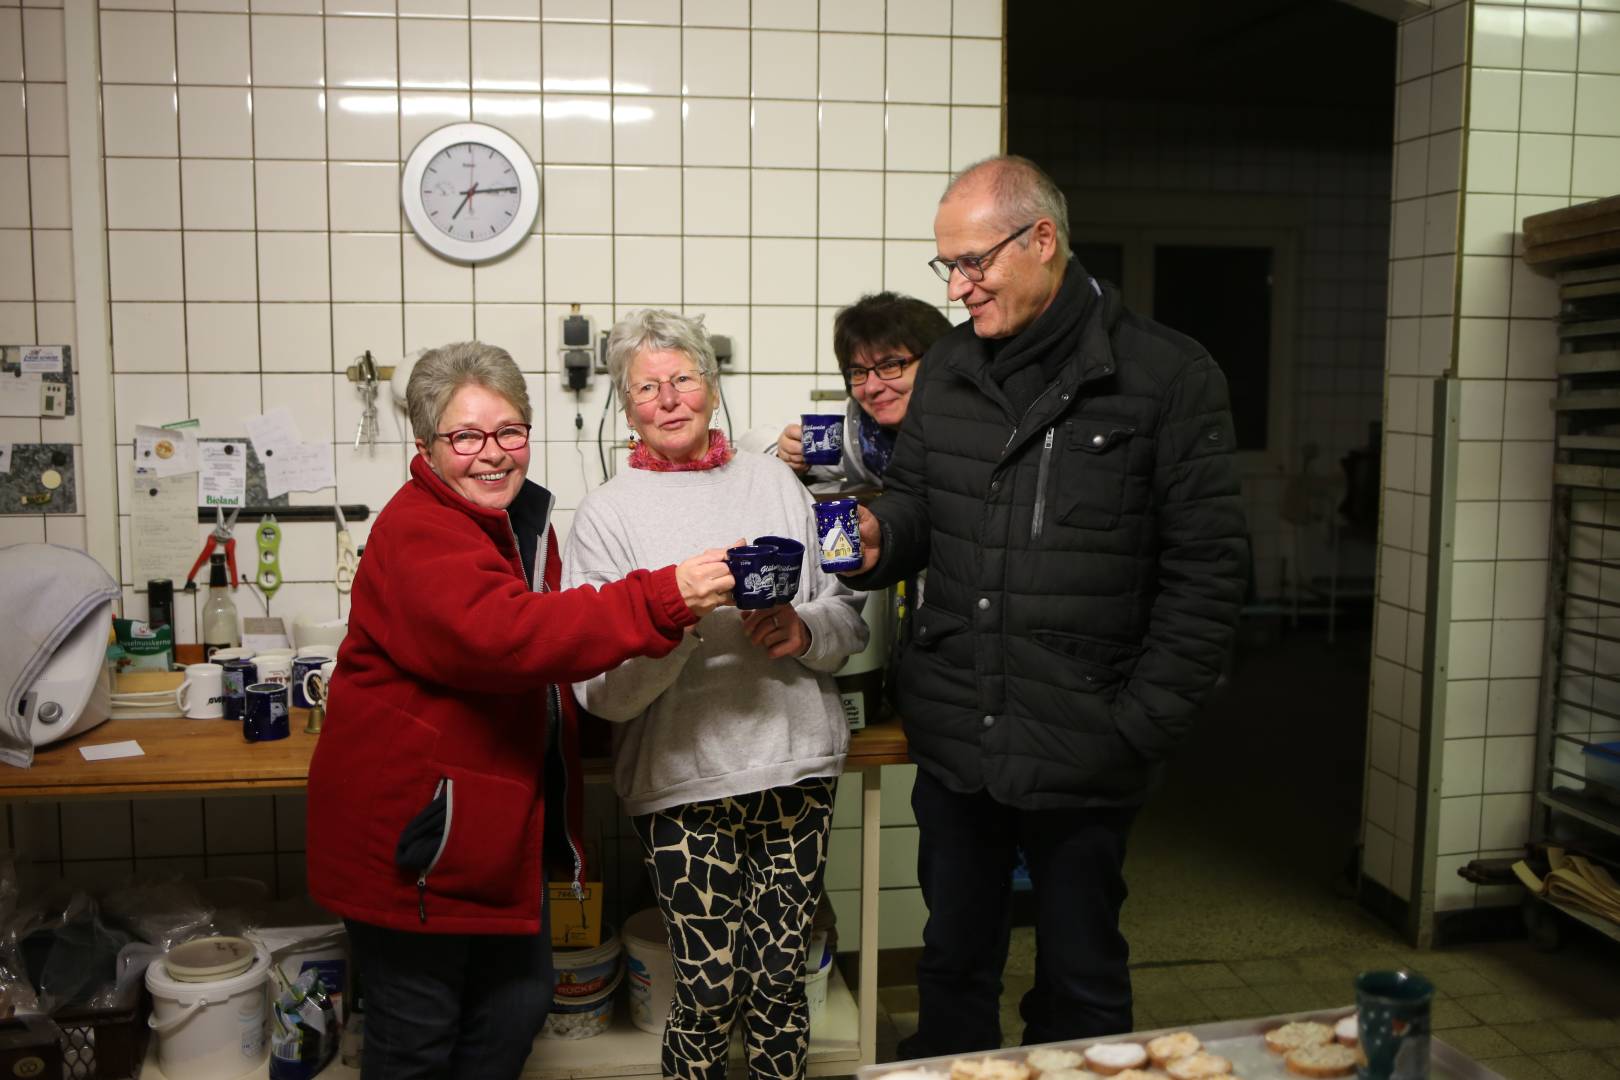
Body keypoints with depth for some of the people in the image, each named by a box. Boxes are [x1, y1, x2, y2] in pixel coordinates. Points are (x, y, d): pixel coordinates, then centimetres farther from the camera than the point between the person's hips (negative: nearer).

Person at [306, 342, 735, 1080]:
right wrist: (663, 601, -40)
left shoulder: (524, 516, 9)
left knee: (518, 1003, 19)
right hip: (411, 823, -9)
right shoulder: (418, 534, -21)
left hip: (499, 819, 9)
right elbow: (504, 635, -38)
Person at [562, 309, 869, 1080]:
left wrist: (805, 630, -11)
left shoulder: (774, 482, 10)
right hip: (687, 780, -3)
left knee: (781, 980, 10)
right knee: (709, 990, 3)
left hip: (798, 765, 3)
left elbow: (850, 615, 10)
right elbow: (603, 688, -9)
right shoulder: (605, 514, 0)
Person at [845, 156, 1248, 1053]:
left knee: (1082, 982, 15)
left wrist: (1142, 724, -12)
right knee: (953, 964, 20)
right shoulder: (949, 367, 6)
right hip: (953, 739, 4)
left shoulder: (1169, 377, -9)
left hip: (1081, 753, -4)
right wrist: (877, 540, -9)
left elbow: (1204, 572, -9)